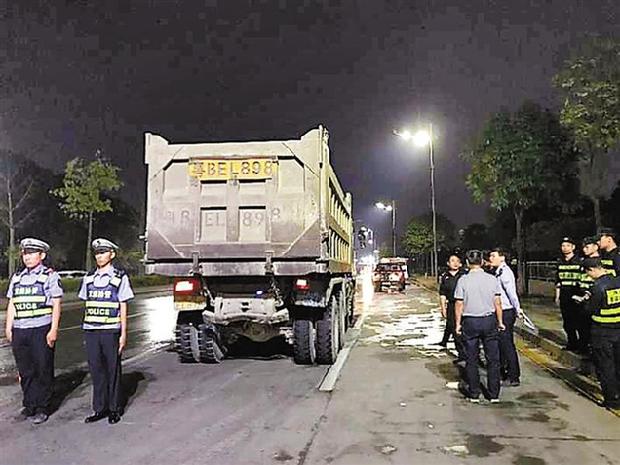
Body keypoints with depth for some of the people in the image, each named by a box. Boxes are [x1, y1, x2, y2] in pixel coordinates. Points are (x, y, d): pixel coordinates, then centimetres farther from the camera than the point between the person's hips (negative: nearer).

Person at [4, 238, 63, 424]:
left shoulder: (50, 276, -2)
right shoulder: (17, 277, 14)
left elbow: (56, 305, -5)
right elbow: (11, 305, 17)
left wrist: (53, 330, -11)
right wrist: (8, 329, 11)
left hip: (41, 330, -5)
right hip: (19, 331, 5)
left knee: (43, 371, 2)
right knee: (25, 371, 11)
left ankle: (42, 408, 13)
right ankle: (29, 405, 24)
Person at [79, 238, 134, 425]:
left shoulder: (120, 278, -2)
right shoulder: (89, 278, 11)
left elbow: (123, 307, -2)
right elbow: (87, 306, 14)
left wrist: (124, 334, -5)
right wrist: (85, 331, 12)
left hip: (111, 331, -4)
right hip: (90, 331, 4)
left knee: (113, 371, 5)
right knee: (96, 370, 9)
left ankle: (114, 409, 16)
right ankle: (99, 408, 20)